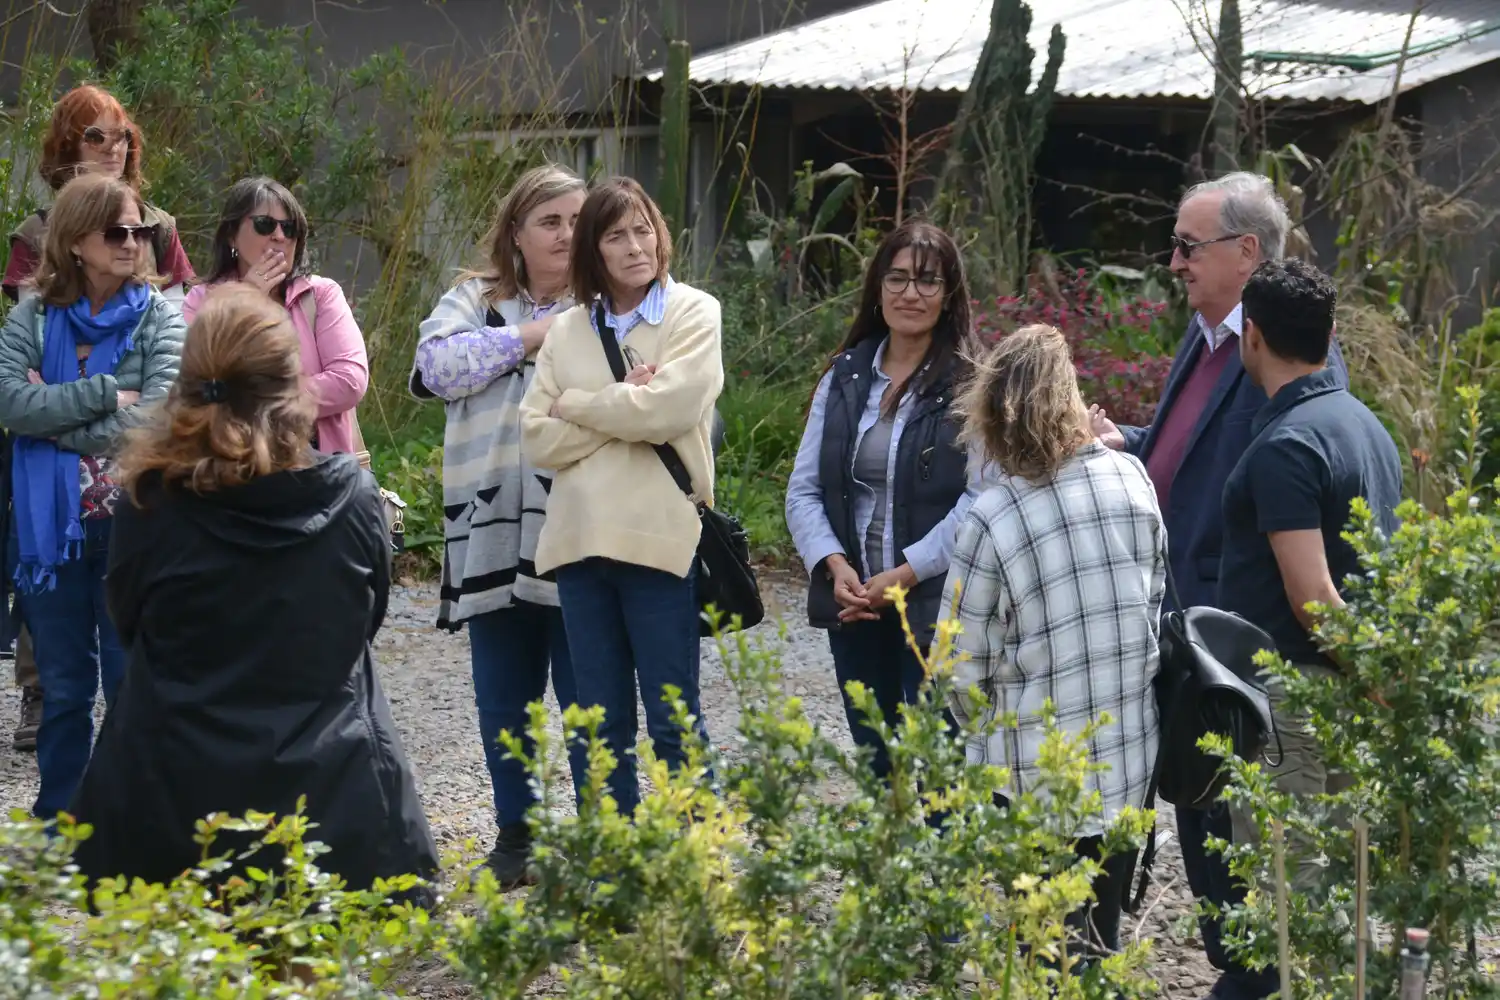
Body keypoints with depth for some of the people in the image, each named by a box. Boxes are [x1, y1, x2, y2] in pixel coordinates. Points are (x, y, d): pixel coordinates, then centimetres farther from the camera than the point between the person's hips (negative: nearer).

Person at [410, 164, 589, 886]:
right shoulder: (474, 302, 13)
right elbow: (436, 365, -6)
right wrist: (527, 337, -6)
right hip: (494, 530, 3)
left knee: (588, 698, -1)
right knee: (503, 697, 11)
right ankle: (515, 833, 24)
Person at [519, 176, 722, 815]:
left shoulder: (693, 313, 1)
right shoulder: (567, 330, 12)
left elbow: (669, 408, -15)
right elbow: (537, 439, 3)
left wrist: (575, 406, -3)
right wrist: (622, 409, -9)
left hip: (660, 539, -4)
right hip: (580, 542, 4)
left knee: (672, 723, 0)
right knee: (602, 724, 9)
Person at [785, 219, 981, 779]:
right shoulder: (844, 377, 10)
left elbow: (982, 499, -13)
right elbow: (804, 489, 8)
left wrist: (903, 575, -16)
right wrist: (835, 565, -8)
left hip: (937, 607, -5)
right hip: (854, 608, 5)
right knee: (875, 768, 11)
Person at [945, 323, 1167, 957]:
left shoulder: (990, 519, -18)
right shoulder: (1131, 477, -6)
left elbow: (962, 665, -10)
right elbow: (1156, 595, 6)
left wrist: (981, 724, 11)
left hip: (1037, 773, -4)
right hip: (1131, 756, 4)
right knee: (1102, 946, 18)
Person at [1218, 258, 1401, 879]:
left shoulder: (1285, 446, -18)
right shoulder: (1367, 424, 11)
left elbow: (1311, 595, -22)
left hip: (1288, 687, -9)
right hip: (1346, 688, 9)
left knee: (1278, 882, -4)